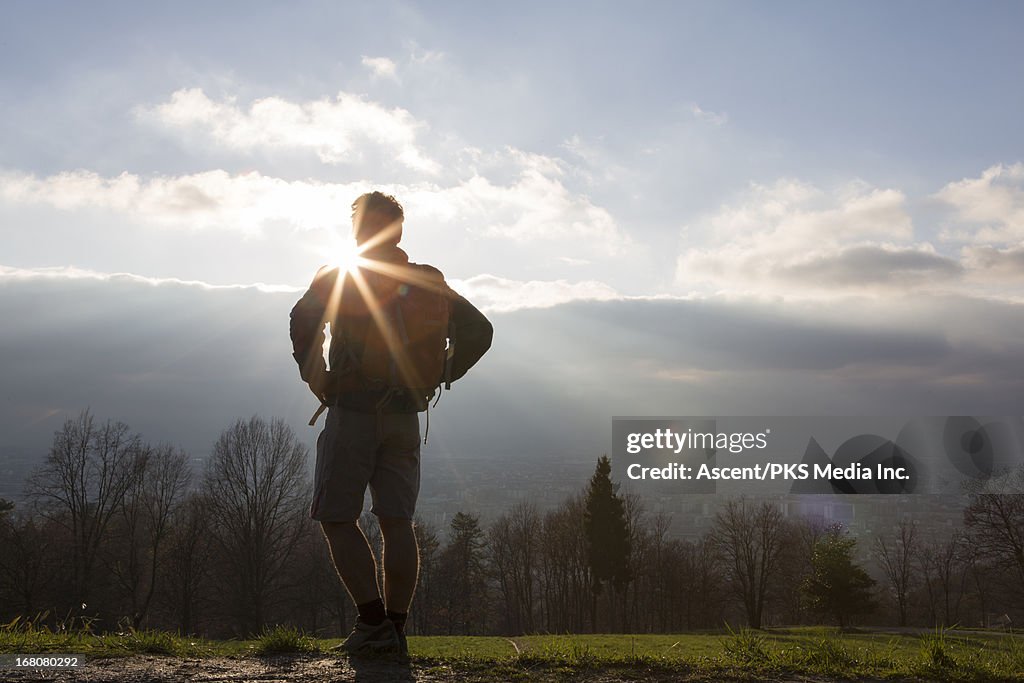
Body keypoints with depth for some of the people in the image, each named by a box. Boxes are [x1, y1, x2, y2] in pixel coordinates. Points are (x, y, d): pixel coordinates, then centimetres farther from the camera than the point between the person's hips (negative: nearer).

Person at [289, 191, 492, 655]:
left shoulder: (338, 277, 1)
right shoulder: (426, 282, 12)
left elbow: (303, 318, -16)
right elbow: (479, 331, 10)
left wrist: (314, 374, -3)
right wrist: (439, 377, 13)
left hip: (353, 409, -4)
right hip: (405, 416, 4)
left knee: (337, 517, 2)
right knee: (397, 521, 4)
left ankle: (373, 619, -6)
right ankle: (395, 629, 5)